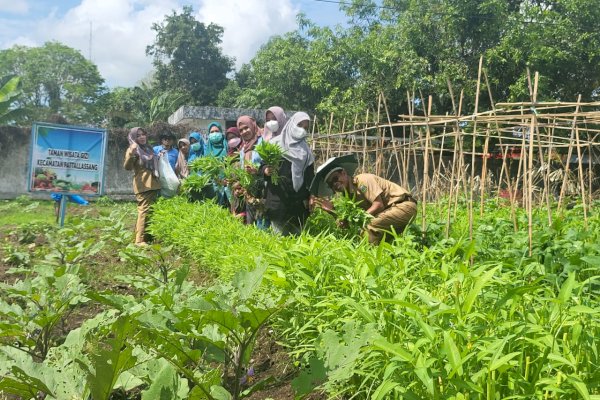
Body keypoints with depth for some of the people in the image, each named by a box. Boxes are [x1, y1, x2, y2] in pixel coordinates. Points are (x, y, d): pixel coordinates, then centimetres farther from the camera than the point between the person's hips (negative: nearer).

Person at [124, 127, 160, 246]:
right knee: (144, 211, -15)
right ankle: (140, 240, -16)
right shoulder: (133, 150, -3)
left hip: (153, 185, 8)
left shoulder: (148, 148, 21)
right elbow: (127, 167, -21)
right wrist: (131, 153, -33)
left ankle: (148, 236, 21)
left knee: (151, 211, 12)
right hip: (143, 186, -8)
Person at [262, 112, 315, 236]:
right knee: (279, 232, -6)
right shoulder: (276, 143, 3)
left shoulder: (306, 150, 14)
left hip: (297, 198, 3)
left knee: (295, 232, 0)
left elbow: (309, 175, 13)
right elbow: (262, 163, 5)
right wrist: (265, 170, -18)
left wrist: (310, 196, 5)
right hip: (276, 196, -3)